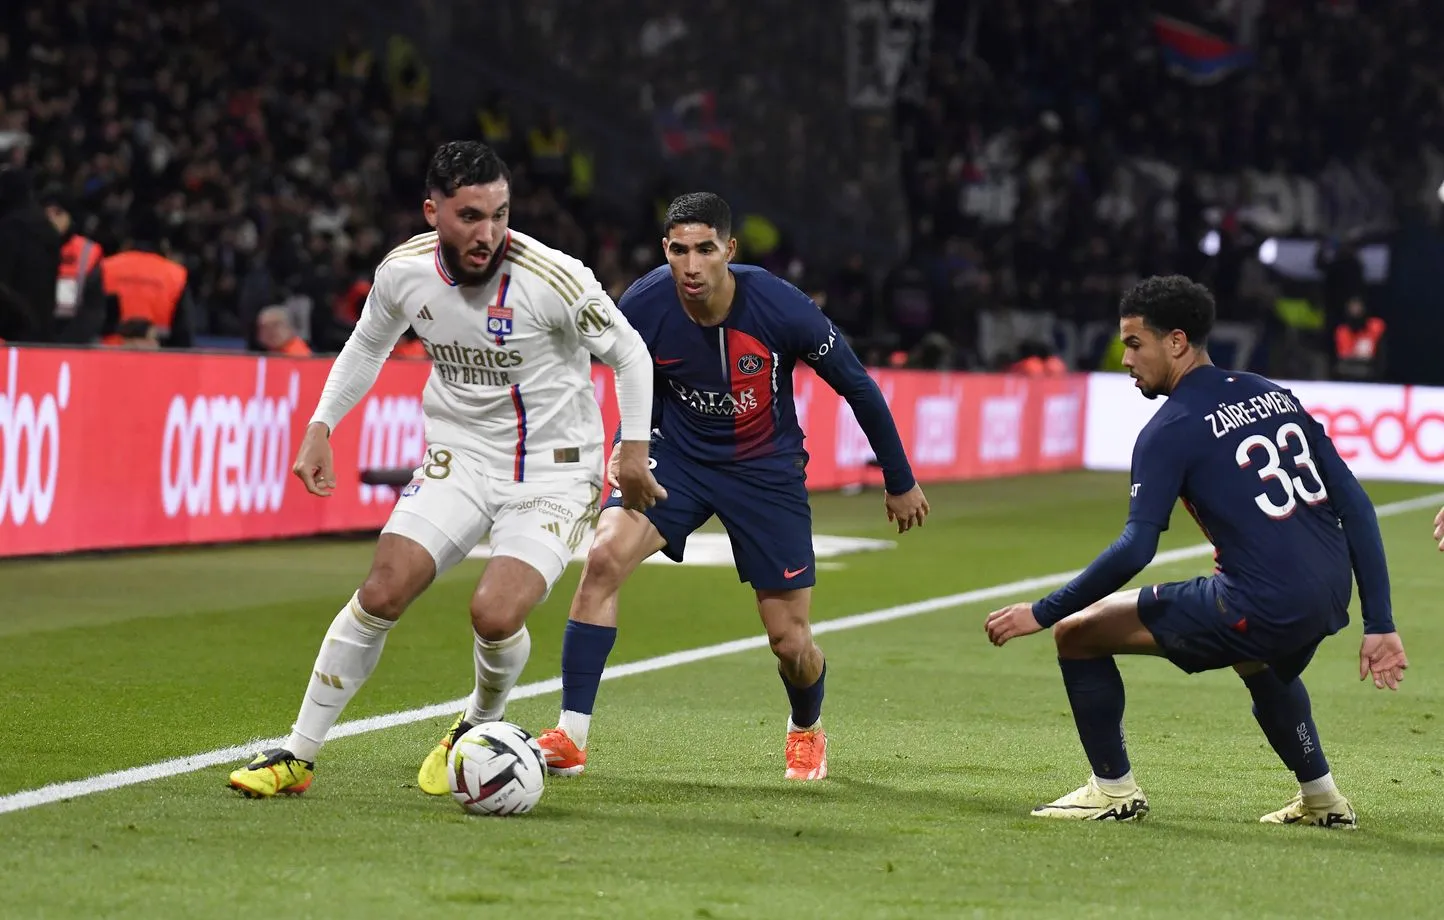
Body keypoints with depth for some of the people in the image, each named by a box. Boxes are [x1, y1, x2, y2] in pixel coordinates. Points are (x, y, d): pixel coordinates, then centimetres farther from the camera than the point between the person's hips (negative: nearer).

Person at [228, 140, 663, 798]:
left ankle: (480, 730, 12)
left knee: (495, 615, -22)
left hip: (553, 473, -3)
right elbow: (366, 348, 14)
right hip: (458, 458, 3)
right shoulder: (404, 272, -8)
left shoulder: (552, 278, -21)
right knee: (381, 595, -11)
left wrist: (633, 449, -7)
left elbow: (629, 353, -6)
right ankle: (297, 756, 2)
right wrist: (320, 427, 7)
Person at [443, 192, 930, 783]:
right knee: (603, 557, -25)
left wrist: (900, 483, 0)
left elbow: (858, 388, -9)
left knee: (790, 641, 0)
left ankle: (806, 732, 37)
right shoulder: (643, 307, -20)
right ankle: (570, 740, -20)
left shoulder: (782, 309, -25)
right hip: (676, 456, 1)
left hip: (766, 468, -1)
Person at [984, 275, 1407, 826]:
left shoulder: (1171, 430, -5)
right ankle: (1321, 799, 44)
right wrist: (1379, 626, 13)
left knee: (1078, 633, 4)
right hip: (1327, 605, 8)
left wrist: (1042, 613, -7)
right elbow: (1355, 506, 12)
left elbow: (1135, 549, -15)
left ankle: (1113, 790, 15)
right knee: (1258, 656, 44)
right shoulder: (1276, 397, 15)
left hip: (1260, 607, -8)